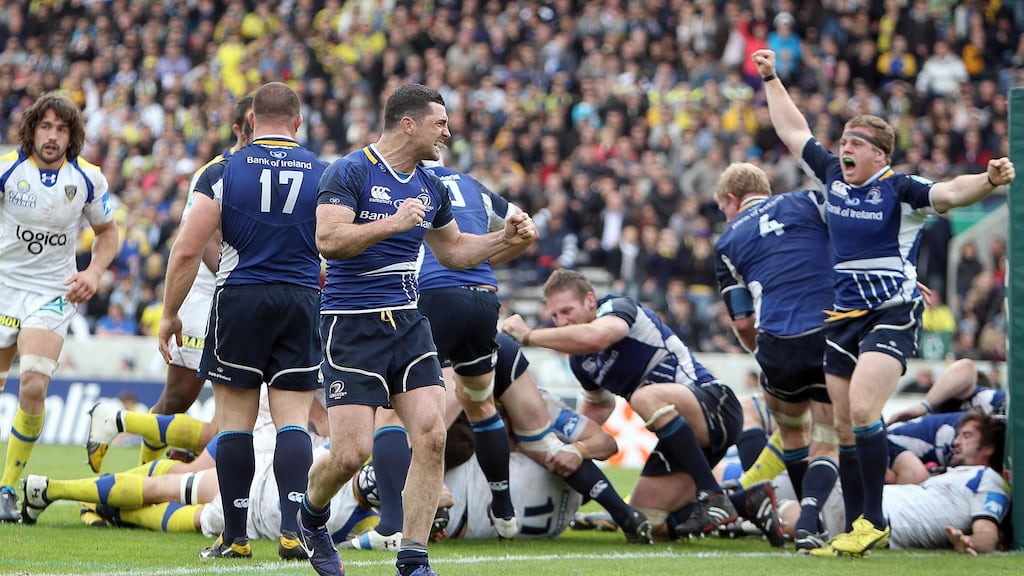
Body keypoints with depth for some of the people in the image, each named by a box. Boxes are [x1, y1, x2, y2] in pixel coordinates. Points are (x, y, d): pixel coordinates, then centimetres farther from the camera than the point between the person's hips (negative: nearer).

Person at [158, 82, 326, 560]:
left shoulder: (224, 172, -2)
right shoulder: (323, 175, 3)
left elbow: (187, 250, -5)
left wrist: (169, 314, 4)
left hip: (240, 299, -1)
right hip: (302, 304, 1)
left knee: (235, 419, 5)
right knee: (293, 419, 3)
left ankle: (235, 536, 5)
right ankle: (294, 526, -11)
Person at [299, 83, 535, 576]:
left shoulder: (430, 187, 13)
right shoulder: (350, 172, -9)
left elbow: (452, 249, 28)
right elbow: (328, 239, -21)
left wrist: (506, 239, 14)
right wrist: (393, 223, -24)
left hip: (408, 324, 7)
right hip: (352, 326, -6)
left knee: (432, 435, -9)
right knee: (352, 451, -10)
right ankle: (311, 514, 24)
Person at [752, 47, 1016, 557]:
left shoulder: (899, 189, -10)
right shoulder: (833, 176, 8)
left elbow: (949, 193, -26)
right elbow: (794, 132, 21)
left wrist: (989, 181, -44)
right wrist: (771, 80, 26)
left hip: (892, 315, -7)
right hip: (844, 317, 7)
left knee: (862, 410, -21)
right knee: (845, 426, 4)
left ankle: (874, 522, -14)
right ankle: (855, 529, 11)